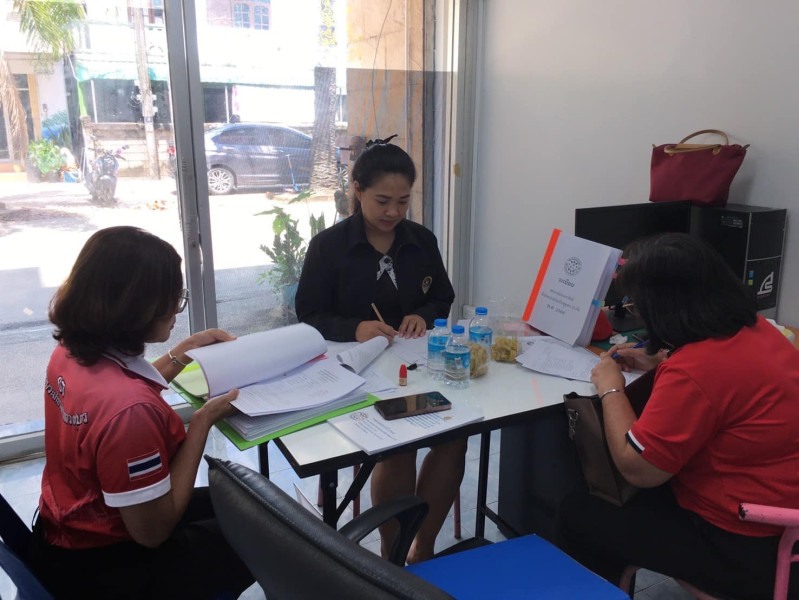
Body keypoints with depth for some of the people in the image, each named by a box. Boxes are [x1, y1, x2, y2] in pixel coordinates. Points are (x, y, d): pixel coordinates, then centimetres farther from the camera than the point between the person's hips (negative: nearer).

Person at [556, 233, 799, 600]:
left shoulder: (692, 371, -31)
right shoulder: (753, 327, -2)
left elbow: (636, 469, -22)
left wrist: (611, 389, -10)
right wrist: (659, 361, 12)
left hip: (745, 548, -9)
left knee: (577, 515, 2)